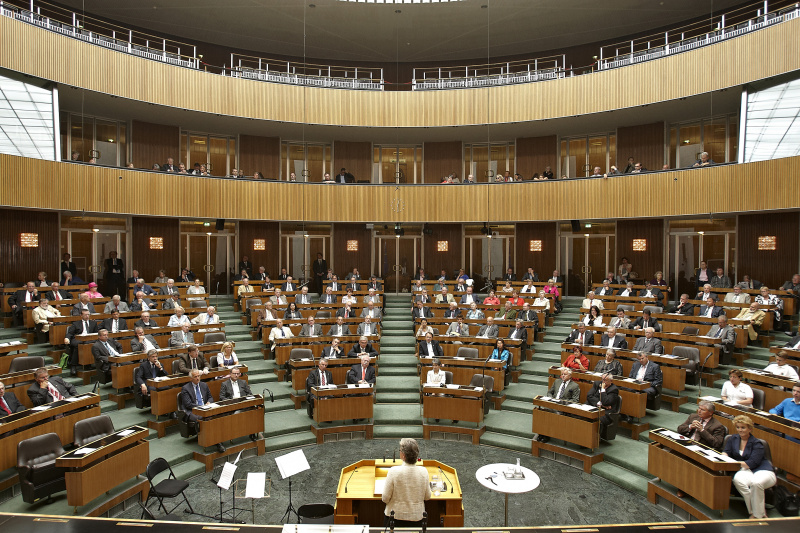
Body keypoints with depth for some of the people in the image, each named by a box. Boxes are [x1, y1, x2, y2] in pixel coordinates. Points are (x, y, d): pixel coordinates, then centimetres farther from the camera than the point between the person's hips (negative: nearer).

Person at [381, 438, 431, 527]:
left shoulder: (393, 471, -19)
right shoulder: (423, 471, -11)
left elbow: (385, 498, -11)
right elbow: (427, 497, 2)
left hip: (395, 517, -2)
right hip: (417, 518, 3)